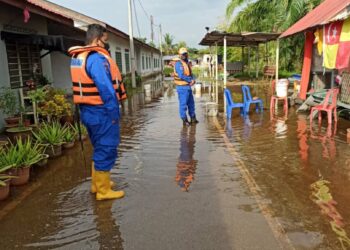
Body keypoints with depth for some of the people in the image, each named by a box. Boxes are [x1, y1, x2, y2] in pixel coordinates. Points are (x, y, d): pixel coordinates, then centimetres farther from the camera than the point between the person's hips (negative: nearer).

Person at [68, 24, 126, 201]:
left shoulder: (77, 57, 12)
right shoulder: (97, 58, -18)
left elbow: (83, 85, 14)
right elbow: (106, 88, -24)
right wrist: (113, 112, -18)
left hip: (87, 110, 10)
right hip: (101, 112, -10)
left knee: (99, 149, 22)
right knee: (106, 151, 2)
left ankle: (97, 183, 34)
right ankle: (103, 191, 13)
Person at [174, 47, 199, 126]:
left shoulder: (187, 64, 15)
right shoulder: (178, 64, -13)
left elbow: (191, 74, 12)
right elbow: (181, 76, -22)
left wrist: (193, 80, -11)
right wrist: (190, 80, -12)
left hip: (188, 86, 9)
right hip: (182, 87, -9)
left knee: (191, 103, 15)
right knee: (183, 104, -2)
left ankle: (193, 118, 26)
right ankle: (184, 120, 7)